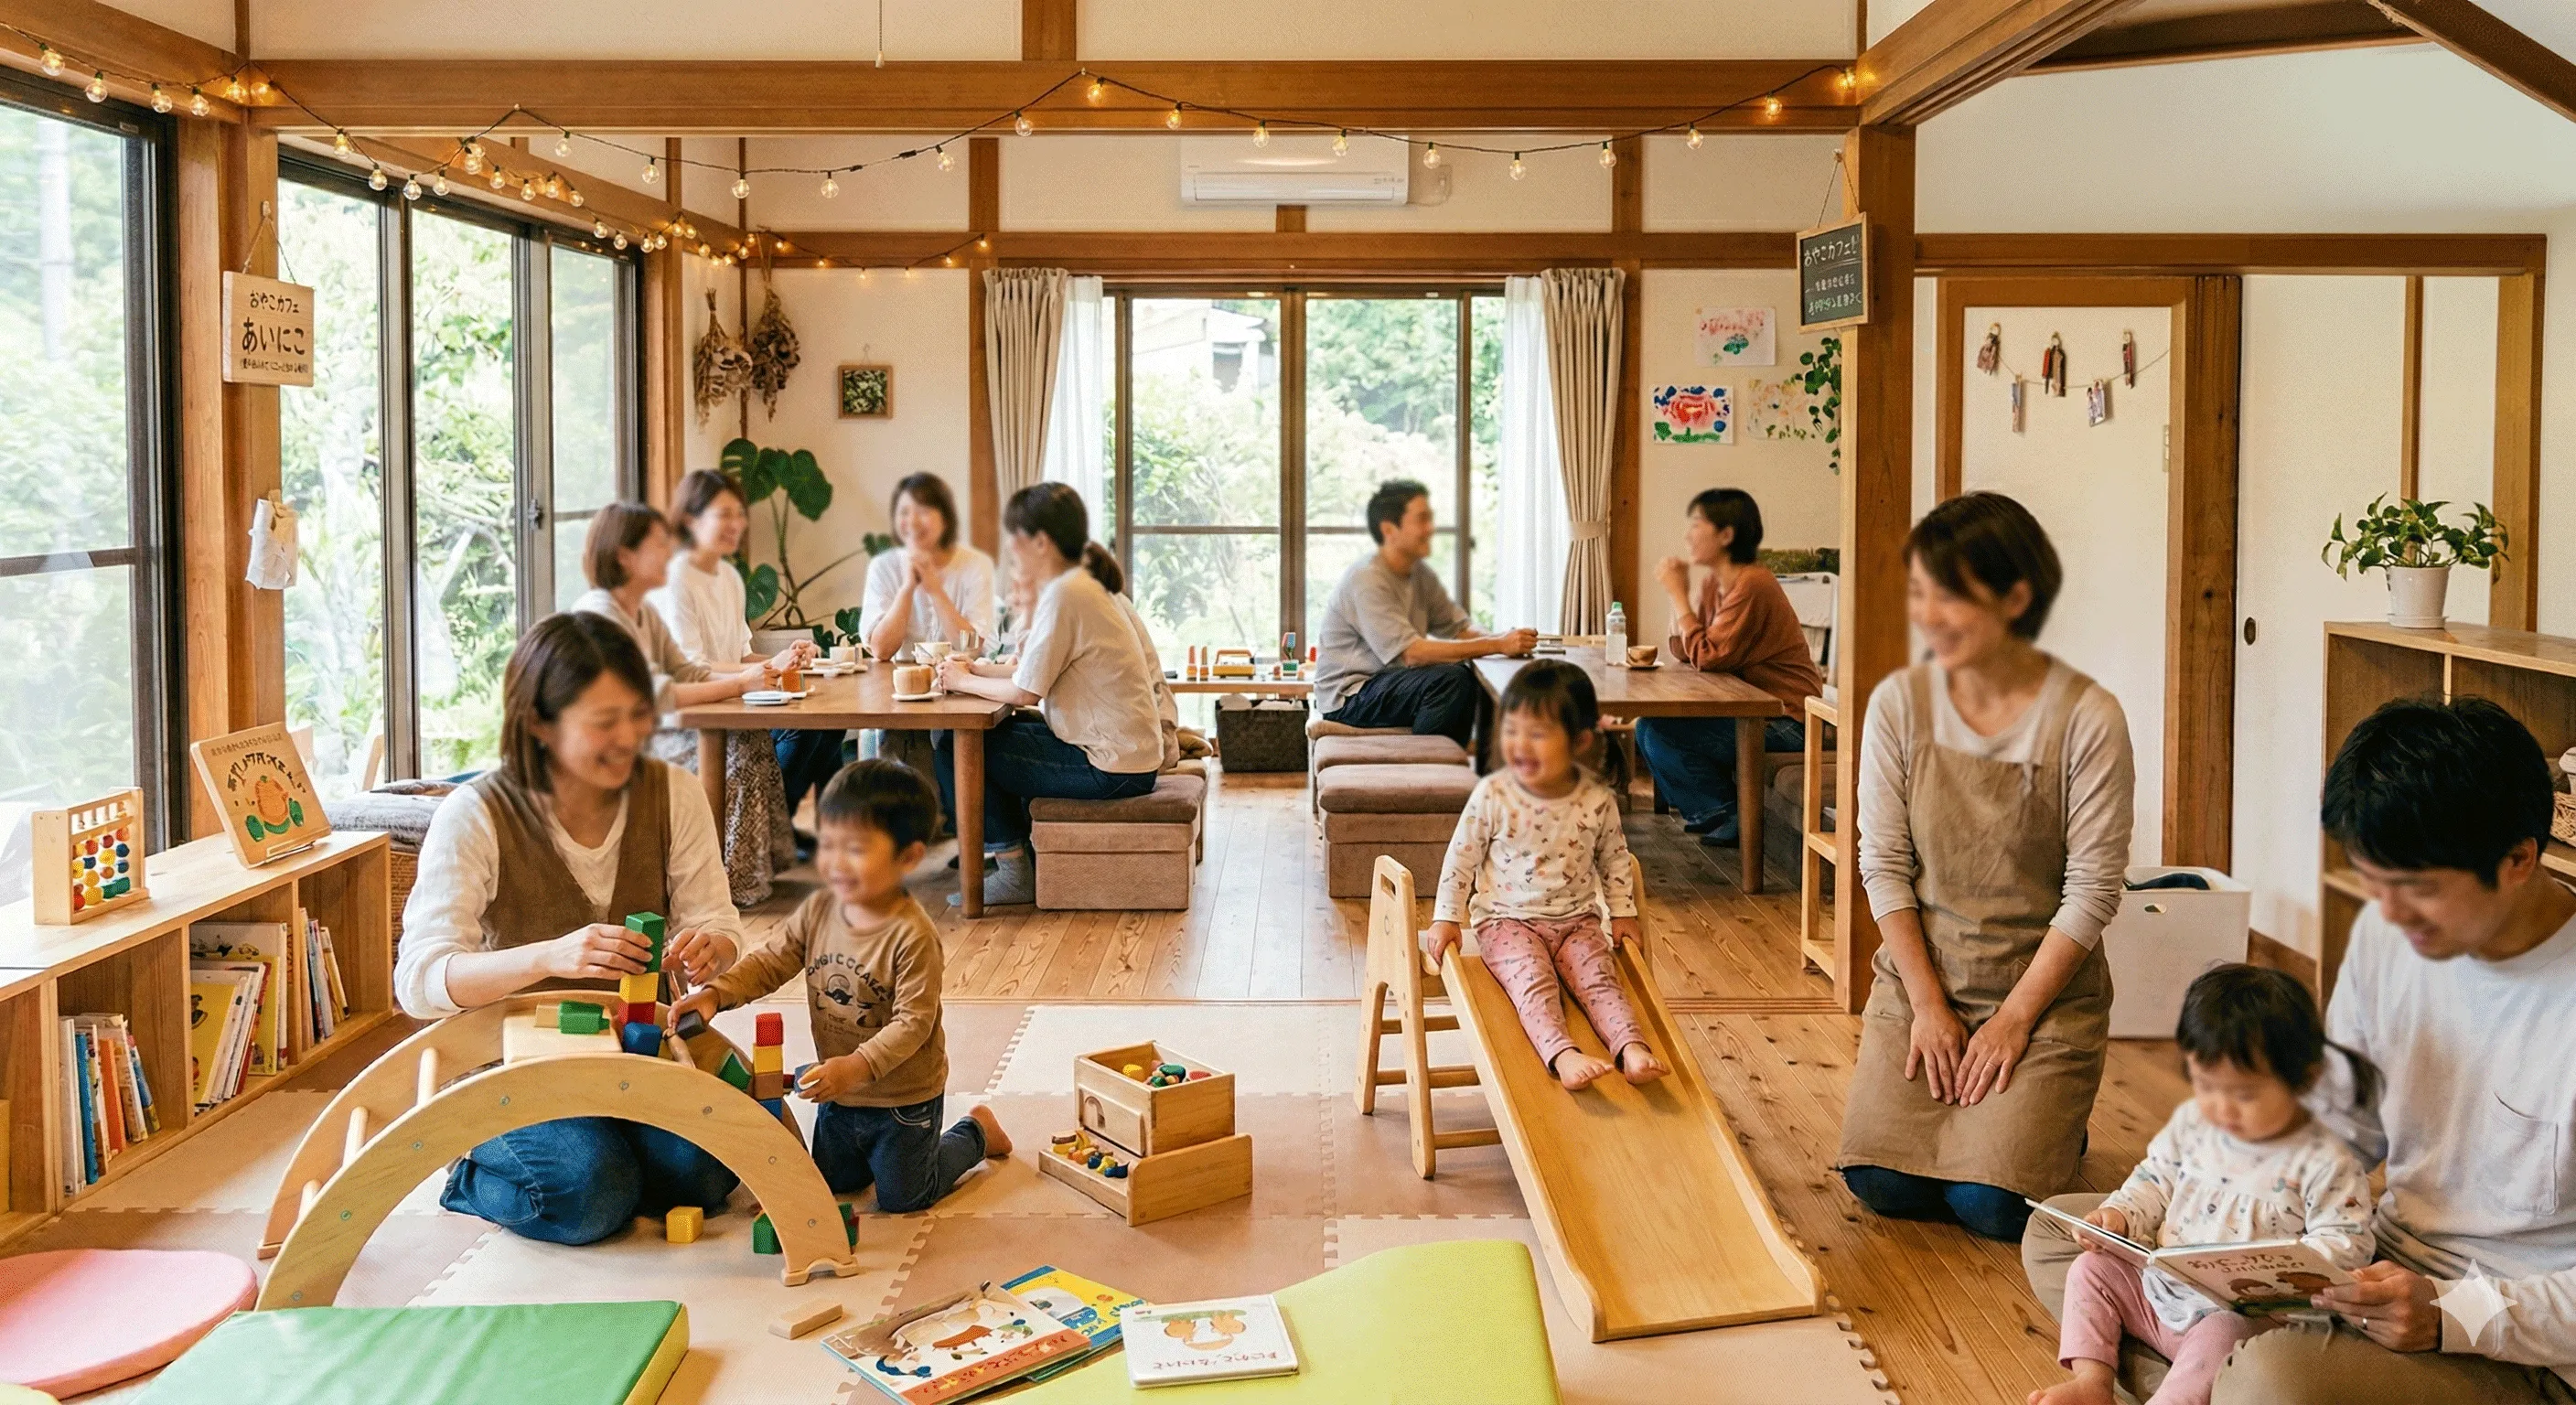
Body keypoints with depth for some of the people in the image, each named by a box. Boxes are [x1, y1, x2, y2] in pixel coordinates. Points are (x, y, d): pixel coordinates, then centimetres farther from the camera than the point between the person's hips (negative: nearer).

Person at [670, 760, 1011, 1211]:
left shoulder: (912, 936, -29)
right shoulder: (819, 910, -9)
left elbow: (912, 1022, -30)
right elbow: (770, 962, -7)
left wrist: (857, 1067, -41)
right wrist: (716, 993, -23)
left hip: (904, 1099, -6)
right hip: (839, 1095, 7)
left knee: (903, 1197, 10)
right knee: (834, 1185, 22)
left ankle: (975, 1132, 32)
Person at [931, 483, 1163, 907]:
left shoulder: (1064, 595, -18)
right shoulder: (1077, 586, 13)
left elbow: (1025, 692, -18)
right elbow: (1036, 668, 18)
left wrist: (965, 682, -2)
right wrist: (978, 668, 7)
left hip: (1110, 768, -10)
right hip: (1127, 753, 10)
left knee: (957, 751, -4)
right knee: (1004, 730, 24)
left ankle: (1014, 874, 4)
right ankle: (1025, 851, 26)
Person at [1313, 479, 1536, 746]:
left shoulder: (1420, 573, 8)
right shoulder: (1366, 579, -20)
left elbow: (1459, 629, 7)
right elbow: (1411, 652, -27)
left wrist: (1502, 639, -16)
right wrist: (1498, 645, -29)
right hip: (1348, 698, -9)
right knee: (1452, 678, -28)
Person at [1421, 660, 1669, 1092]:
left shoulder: (1597, 801, -5)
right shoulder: (1492, 796, -10)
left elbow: (1614, 859, 13)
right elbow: (1460, 859, 0)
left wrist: (1622, 913, 11)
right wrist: (1446, 918, -2)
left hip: (1576, 919, 3)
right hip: (1507, 919, -2)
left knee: (1599, 979, -21)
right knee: (1534, 982, -27)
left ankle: (1633, 1049, -35)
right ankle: (1563, 1055, -45)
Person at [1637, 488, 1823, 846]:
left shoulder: (1752, 584, -20)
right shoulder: (1714, 582, 9)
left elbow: (1707, 656, -22)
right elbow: (1685, 651, 7)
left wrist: (1678, 593, -16)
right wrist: (1677, 591, -3)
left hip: (1785, 721, -10)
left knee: (1660, 732, -17)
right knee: (1648, 727, 6)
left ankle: (1728, 815, 1)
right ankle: (1715, 814, 16)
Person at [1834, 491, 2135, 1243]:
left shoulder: (2087, 718, -15)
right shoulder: (1898, 704, -6)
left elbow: (2093, 890, -12)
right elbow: (1884, 864, -3)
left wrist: (2013, 1019, -12)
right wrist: (1928, 1005, -7)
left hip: (2045, 989, -3)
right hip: (1921, 976, 3)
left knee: (1989, 1202, -14)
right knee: (1882, 1182, -10)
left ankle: (2049, 1126, 19)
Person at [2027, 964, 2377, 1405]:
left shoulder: (2325, 1163, -13)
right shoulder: (2191, 1123, 3)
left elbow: (2347, 1246, -13)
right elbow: (2156, 1179, 15)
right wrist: (2119, 1214, -4)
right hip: (2159, 1290, 7)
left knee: (2223, 1334, -35)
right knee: (2092, 1269, 2)